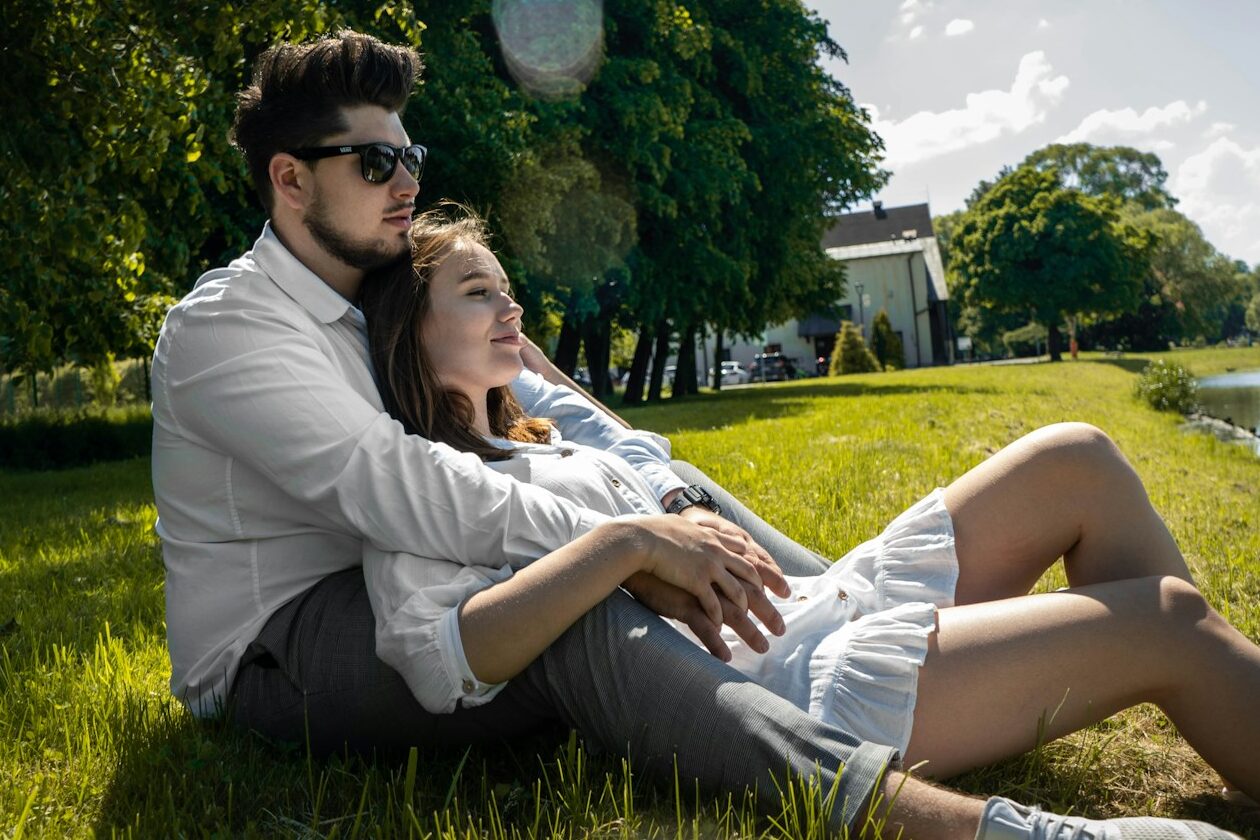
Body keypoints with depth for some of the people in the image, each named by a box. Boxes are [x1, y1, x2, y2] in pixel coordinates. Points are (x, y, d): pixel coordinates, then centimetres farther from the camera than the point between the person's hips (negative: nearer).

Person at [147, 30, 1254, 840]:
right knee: (566, 609, -37)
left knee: (657, 478, -2)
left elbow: (541, 401, 7)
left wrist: (666, 498, -12)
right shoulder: (224, 324, -15)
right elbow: (384, 483, -31)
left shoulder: (386, 304, 11)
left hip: (384, 591, 8)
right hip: (274, 647, -8)